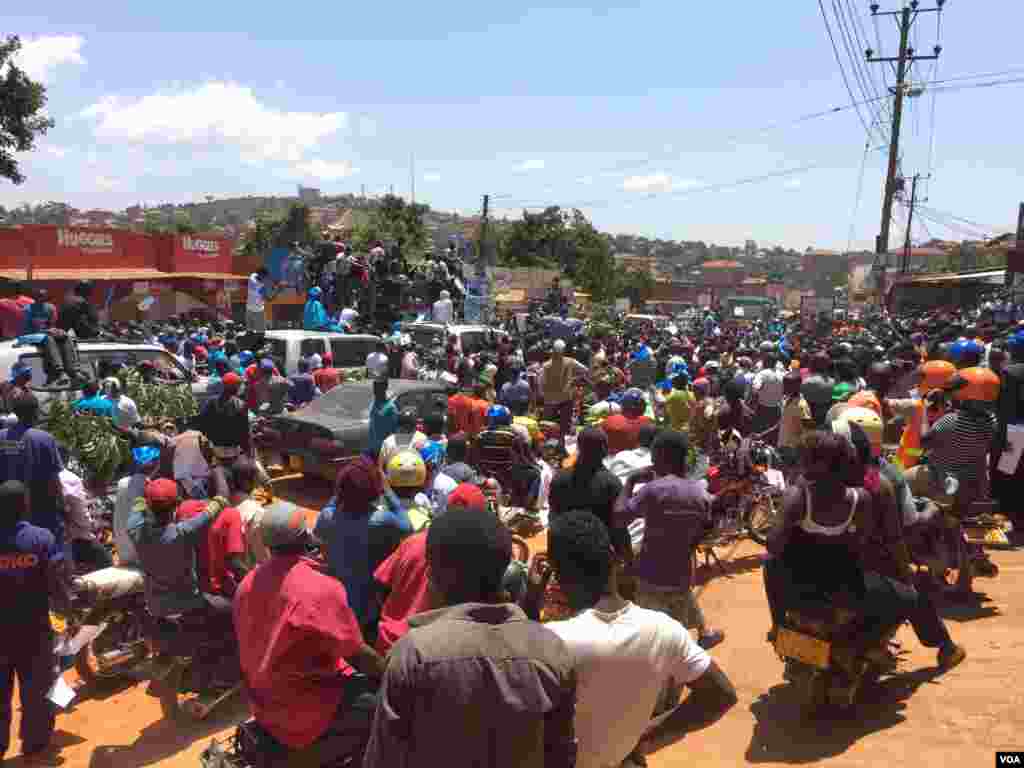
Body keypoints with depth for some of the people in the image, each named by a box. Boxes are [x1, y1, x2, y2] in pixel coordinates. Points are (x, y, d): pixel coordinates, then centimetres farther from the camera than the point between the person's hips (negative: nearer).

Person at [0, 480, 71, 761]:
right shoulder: (43, 538, -15)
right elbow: (56, 585, -11)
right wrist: (68, 609, 4)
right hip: (34, 628, -1)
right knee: (35, 688, 15)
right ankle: (34, 742, 26)